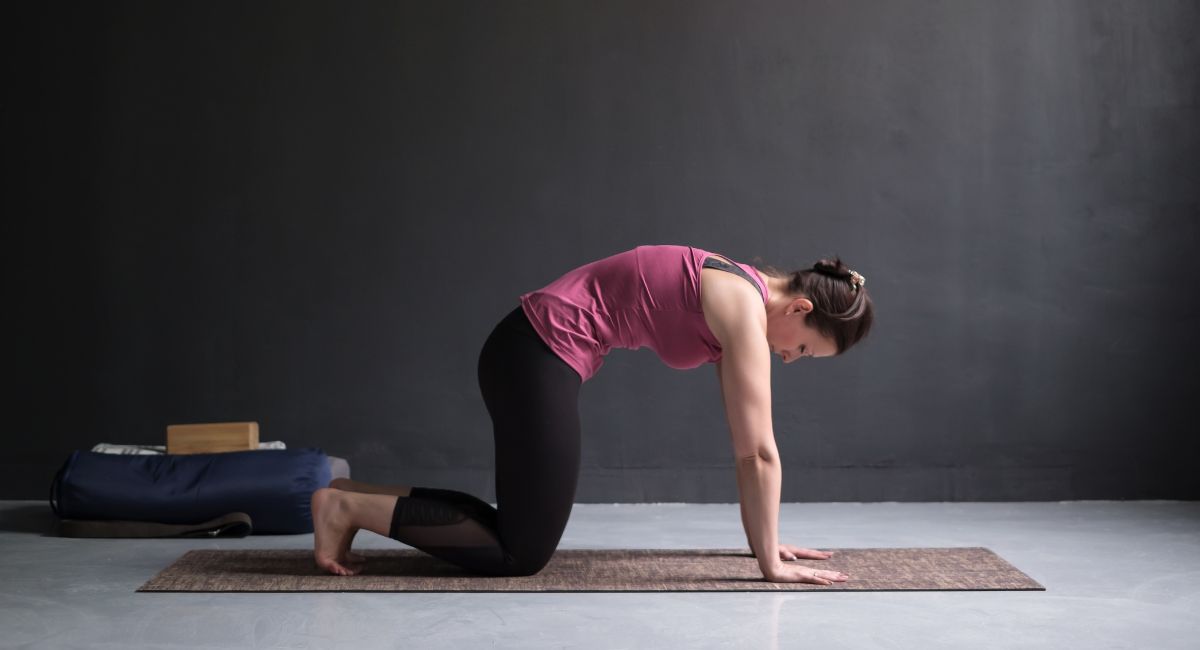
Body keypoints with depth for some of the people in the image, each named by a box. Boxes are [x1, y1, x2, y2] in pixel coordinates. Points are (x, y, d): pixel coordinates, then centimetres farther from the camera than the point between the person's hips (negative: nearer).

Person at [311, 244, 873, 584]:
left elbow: (750, 442, 17)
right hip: (540, 356, -10)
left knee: (526, 528, 14)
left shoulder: (742, 294, 12)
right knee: (523, 552, -4)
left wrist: (766, 541, 19)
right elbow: (757, 451, -14)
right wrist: (770, 563, -8)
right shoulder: (744, 309, -15)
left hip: (534, 351, 10)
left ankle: (361, 499, 15)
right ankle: (350, 506, -4)